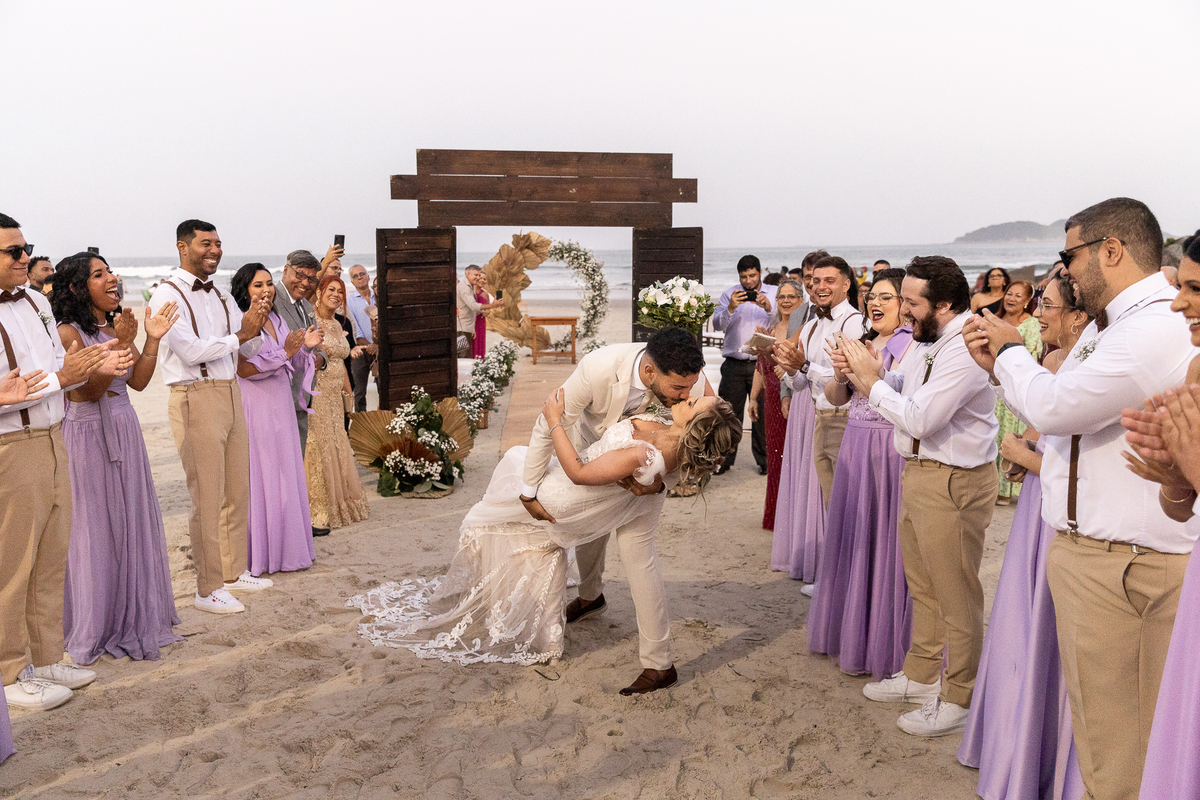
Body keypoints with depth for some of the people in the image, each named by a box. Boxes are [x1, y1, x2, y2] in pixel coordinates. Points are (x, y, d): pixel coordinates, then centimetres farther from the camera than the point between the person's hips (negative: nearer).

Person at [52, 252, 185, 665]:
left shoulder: (116, 325, 10)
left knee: (131, 521, 12)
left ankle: (132, 614, 25)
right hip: (89, 434, -7)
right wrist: (120, 345, -23)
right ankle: (93, 627, 16)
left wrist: (152, 340, -2)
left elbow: (138, 381, 7)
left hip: (125, 430, 7)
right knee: (96, 527, 2)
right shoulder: (69, 332, -12)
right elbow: (91, 389, -18)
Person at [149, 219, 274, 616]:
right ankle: (207, 589, 10)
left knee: (238, 491, 14)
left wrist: (255, 327, -8)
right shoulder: (168, 294, -8)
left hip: (231, 394, 8)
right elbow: (190, 351, -18)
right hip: (196, 400, -7)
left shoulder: (217, 295, 15)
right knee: (208, 498, -2)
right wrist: (238, 335, -12)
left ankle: (234, 572, 30)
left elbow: (250, 346, 13)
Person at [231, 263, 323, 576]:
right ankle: (258, 553, 7)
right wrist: (284, 352, -19)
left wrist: (305, 347, -2)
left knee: (286, 476, 10)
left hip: (281, 408, 8)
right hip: (254, 408, -8)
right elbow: (243, 368, -19)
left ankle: (286, 549, 20)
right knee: (257, 477, -2)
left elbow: (293, 367, 16)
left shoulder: (278, 321, 12)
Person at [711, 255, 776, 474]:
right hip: (734, 364, 1)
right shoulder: (729, 294, 9)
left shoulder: (774, 293, 7)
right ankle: (724, 459, 13)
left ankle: (764, 460, 15)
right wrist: (730, 308, -19)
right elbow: (717, 325, -2)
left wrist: (768, 308, -22)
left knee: (763, 413, 3)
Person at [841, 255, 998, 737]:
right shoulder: (929, 340, 7)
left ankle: (958, 698, 20)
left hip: (954, 482, -10)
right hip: (920, 473, 10)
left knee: (956, 595, 5)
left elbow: (919, 418, -26)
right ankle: (920, 676, 38)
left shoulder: (966, 348, -23)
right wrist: (861, 371, -6)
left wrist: (871, 381, -15)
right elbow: (896, 385, 13)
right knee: (922, 587, 21)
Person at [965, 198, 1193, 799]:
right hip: (1082, 550, 10)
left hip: (1124, 563, -10)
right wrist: (1000, 366, 9)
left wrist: (1012, 352, -5)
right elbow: (1056, 417, 20)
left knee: (1112, 734, 4)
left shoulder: (1158, 328, -19)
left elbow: (1052, 407, -23)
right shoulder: (1105, 326, 13)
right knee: (1093, 712, 20)